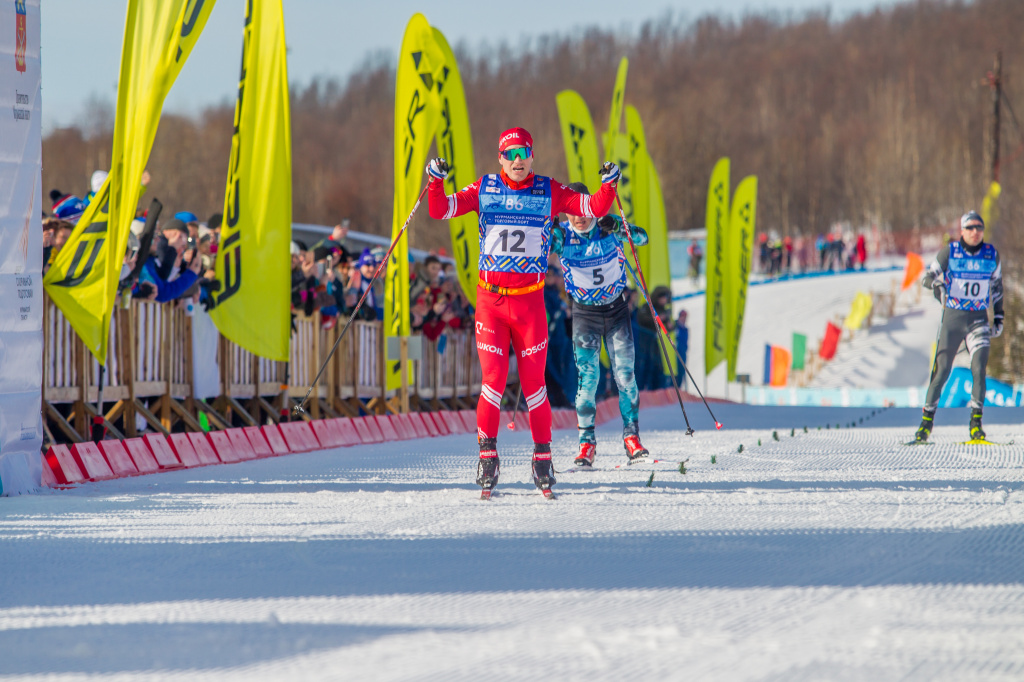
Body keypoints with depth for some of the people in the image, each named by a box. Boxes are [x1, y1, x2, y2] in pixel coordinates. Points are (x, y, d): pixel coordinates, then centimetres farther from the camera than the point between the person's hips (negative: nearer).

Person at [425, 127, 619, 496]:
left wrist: (608, 185, -16)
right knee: (493, 380, -7)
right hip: (490, 299, 0)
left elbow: (594, 208, 2)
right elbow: (441, 210, 1)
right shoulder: (484, 189, 5)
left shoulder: (549, 192, 4)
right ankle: (487, 453, 4)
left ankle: (542, 455, 11)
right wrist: (436, 181, -16)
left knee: (534, 382, 0)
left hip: (530, 299, 0)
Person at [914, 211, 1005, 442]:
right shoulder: (949, 252, -4)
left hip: (979, 319, 1)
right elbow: (927, 276, 2)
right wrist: (936, 283, -21)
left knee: (979, 366, -16)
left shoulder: (991, 255, 3)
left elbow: (996, 285, 17)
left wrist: (998, 315, 14)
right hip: (952, 317, -1)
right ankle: (927, 419, 16)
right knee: (942, 369, 1)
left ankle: (976, 423, -14)